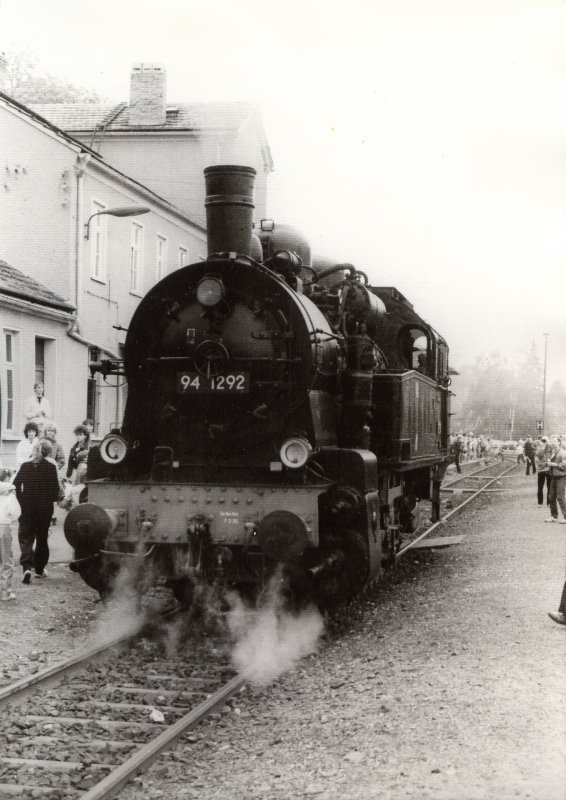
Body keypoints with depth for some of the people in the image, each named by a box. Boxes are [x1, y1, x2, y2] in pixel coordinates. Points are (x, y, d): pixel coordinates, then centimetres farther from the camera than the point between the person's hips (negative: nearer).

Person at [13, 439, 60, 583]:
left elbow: (15, 485, -4)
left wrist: (22, 501, 6)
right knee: (42, 538, 14)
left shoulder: (25, 466, -3)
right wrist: (50, 499, 9)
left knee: (26, 538, 3)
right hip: (45, 508, 0)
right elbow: (55, 490, -10)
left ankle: (27, 567, -16)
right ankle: (39, 569, 20)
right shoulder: (51, 467, -9)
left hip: (27, 508, 0)